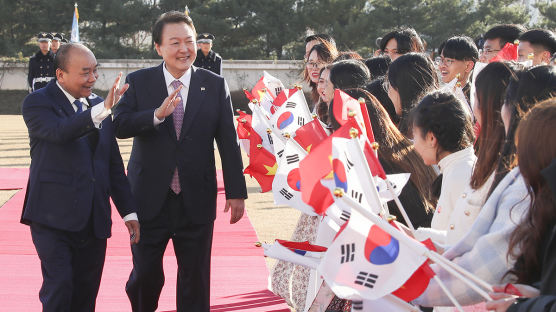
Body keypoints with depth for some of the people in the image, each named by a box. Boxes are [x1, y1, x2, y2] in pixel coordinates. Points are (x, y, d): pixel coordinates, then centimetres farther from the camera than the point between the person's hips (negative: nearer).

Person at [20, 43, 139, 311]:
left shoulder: (98, 106, 15)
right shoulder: (37, 103, -3)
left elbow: (114, 165, 19)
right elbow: (59, 132, -26)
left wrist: (129, 212, 14)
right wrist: (102, 109, -37)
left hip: (94, 219, 5)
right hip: (54, 218, -5)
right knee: (58, 289, -15)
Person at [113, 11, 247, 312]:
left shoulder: (215, 85, 1)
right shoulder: (138, 82, 0)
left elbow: (228, 141, 2)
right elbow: (120, 125, -14)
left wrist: (236, 192, 0)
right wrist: (158, 114, -30)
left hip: (196, 200, 1)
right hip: (150, 197, 0)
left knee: (195, 277, 6)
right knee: (146, 274, 7)